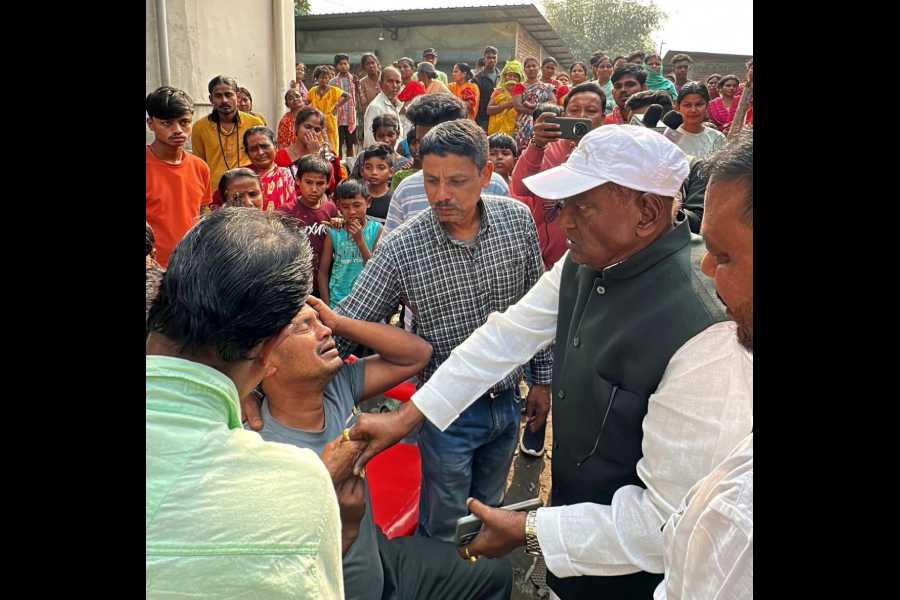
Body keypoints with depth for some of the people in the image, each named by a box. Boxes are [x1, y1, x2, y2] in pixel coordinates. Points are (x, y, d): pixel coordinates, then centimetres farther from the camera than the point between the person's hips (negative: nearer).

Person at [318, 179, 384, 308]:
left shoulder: (376, 229, -5)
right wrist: (326, 306, -1)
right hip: (338, 303, 1)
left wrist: (360, 240, -16)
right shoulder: (334, 233, -2)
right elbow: (323, 272, 4)